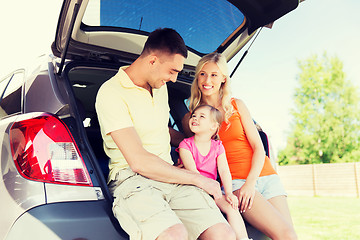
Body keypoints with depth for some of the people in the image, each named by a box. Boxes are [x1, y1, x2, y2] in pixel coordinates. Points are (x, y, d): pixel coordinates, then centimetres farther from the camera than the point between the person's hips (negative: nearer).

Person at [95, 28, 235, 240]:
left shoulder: (161, 87, 17)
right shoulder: (111, 93, -9)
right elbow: (139, 162, -17)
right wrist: (196, 178, -11)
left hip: (171, 174, 6)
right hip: (132, 178, -6)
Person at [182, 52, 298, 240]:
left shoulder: (236, 105, 10)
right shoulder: (190, 119, 7)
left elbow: (258, 147, 5)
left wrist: (250, 182, -10)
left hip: (264, 174, 3)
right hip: (235, 180, -3)